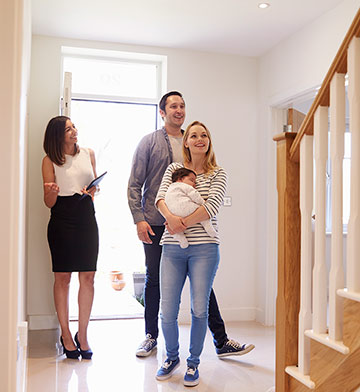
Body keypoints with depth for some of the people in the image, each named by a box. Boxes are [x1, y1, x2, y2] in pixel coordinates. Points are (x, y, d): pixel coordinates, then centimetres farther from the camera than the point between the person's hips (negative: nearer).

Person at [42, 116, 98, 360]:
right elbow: (49, 202, 0)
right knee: (62, 277, 0)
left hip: (87, 218, 3)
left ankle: (82, 335, 10)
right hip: (62, 221, -3)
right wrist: (52, 192, -21)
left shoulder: (89, 154, 11)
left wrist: (91, 192, 1)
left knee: (88, 277, 0)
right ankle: (66, 334, 12)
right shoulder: (50, 160, 2)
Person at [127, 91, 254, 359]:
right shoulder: (149, 142, 3)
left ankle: (221, 341, 9)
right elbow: (135, 185, 0)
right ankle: (151, 336, 27)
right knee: (154, 281, 9)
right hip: (156, 224, -2)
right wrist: (139, 219, -11)